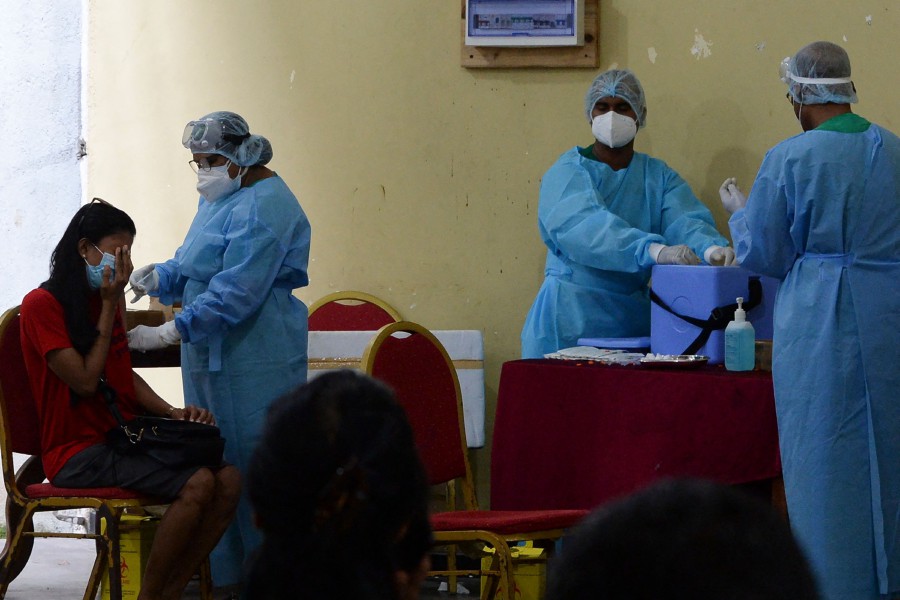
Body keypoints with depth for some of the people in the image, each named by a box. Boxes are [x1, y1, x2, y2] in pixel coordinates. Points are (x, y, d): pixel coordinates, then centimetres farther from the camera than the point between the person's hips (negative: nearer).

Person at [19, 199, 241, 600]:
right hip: (78, 452, -8)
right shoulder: (42, 305, -8)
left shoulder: (104, 298, 17)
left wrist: (172, 414, 3)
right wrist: (110, 306, -7)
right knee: (197, 484, -27)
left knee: (228, 480, -16)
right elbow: (86, 381, -12)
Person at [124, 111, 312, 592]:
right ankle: (225, 573, 15)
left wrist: (168, 333, -24)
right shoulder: (217, 197, 16)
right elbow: (193, 267, 23)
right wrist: (158, 277, 1)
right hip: (211, 354, 10)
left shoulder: (264, 208, -16)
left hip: (256, 360, -10)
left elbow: (236, 294, -23)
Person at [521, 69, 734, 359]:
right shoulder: (569, 171, -3)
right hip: (572, 314, -3)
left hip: (633, 315, 3)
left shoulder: (658, 175, 10)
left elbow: (684, 219, -8)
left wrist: (711, 247, -33)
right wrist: (655, 250, -38)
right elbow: (584, 224, -23)